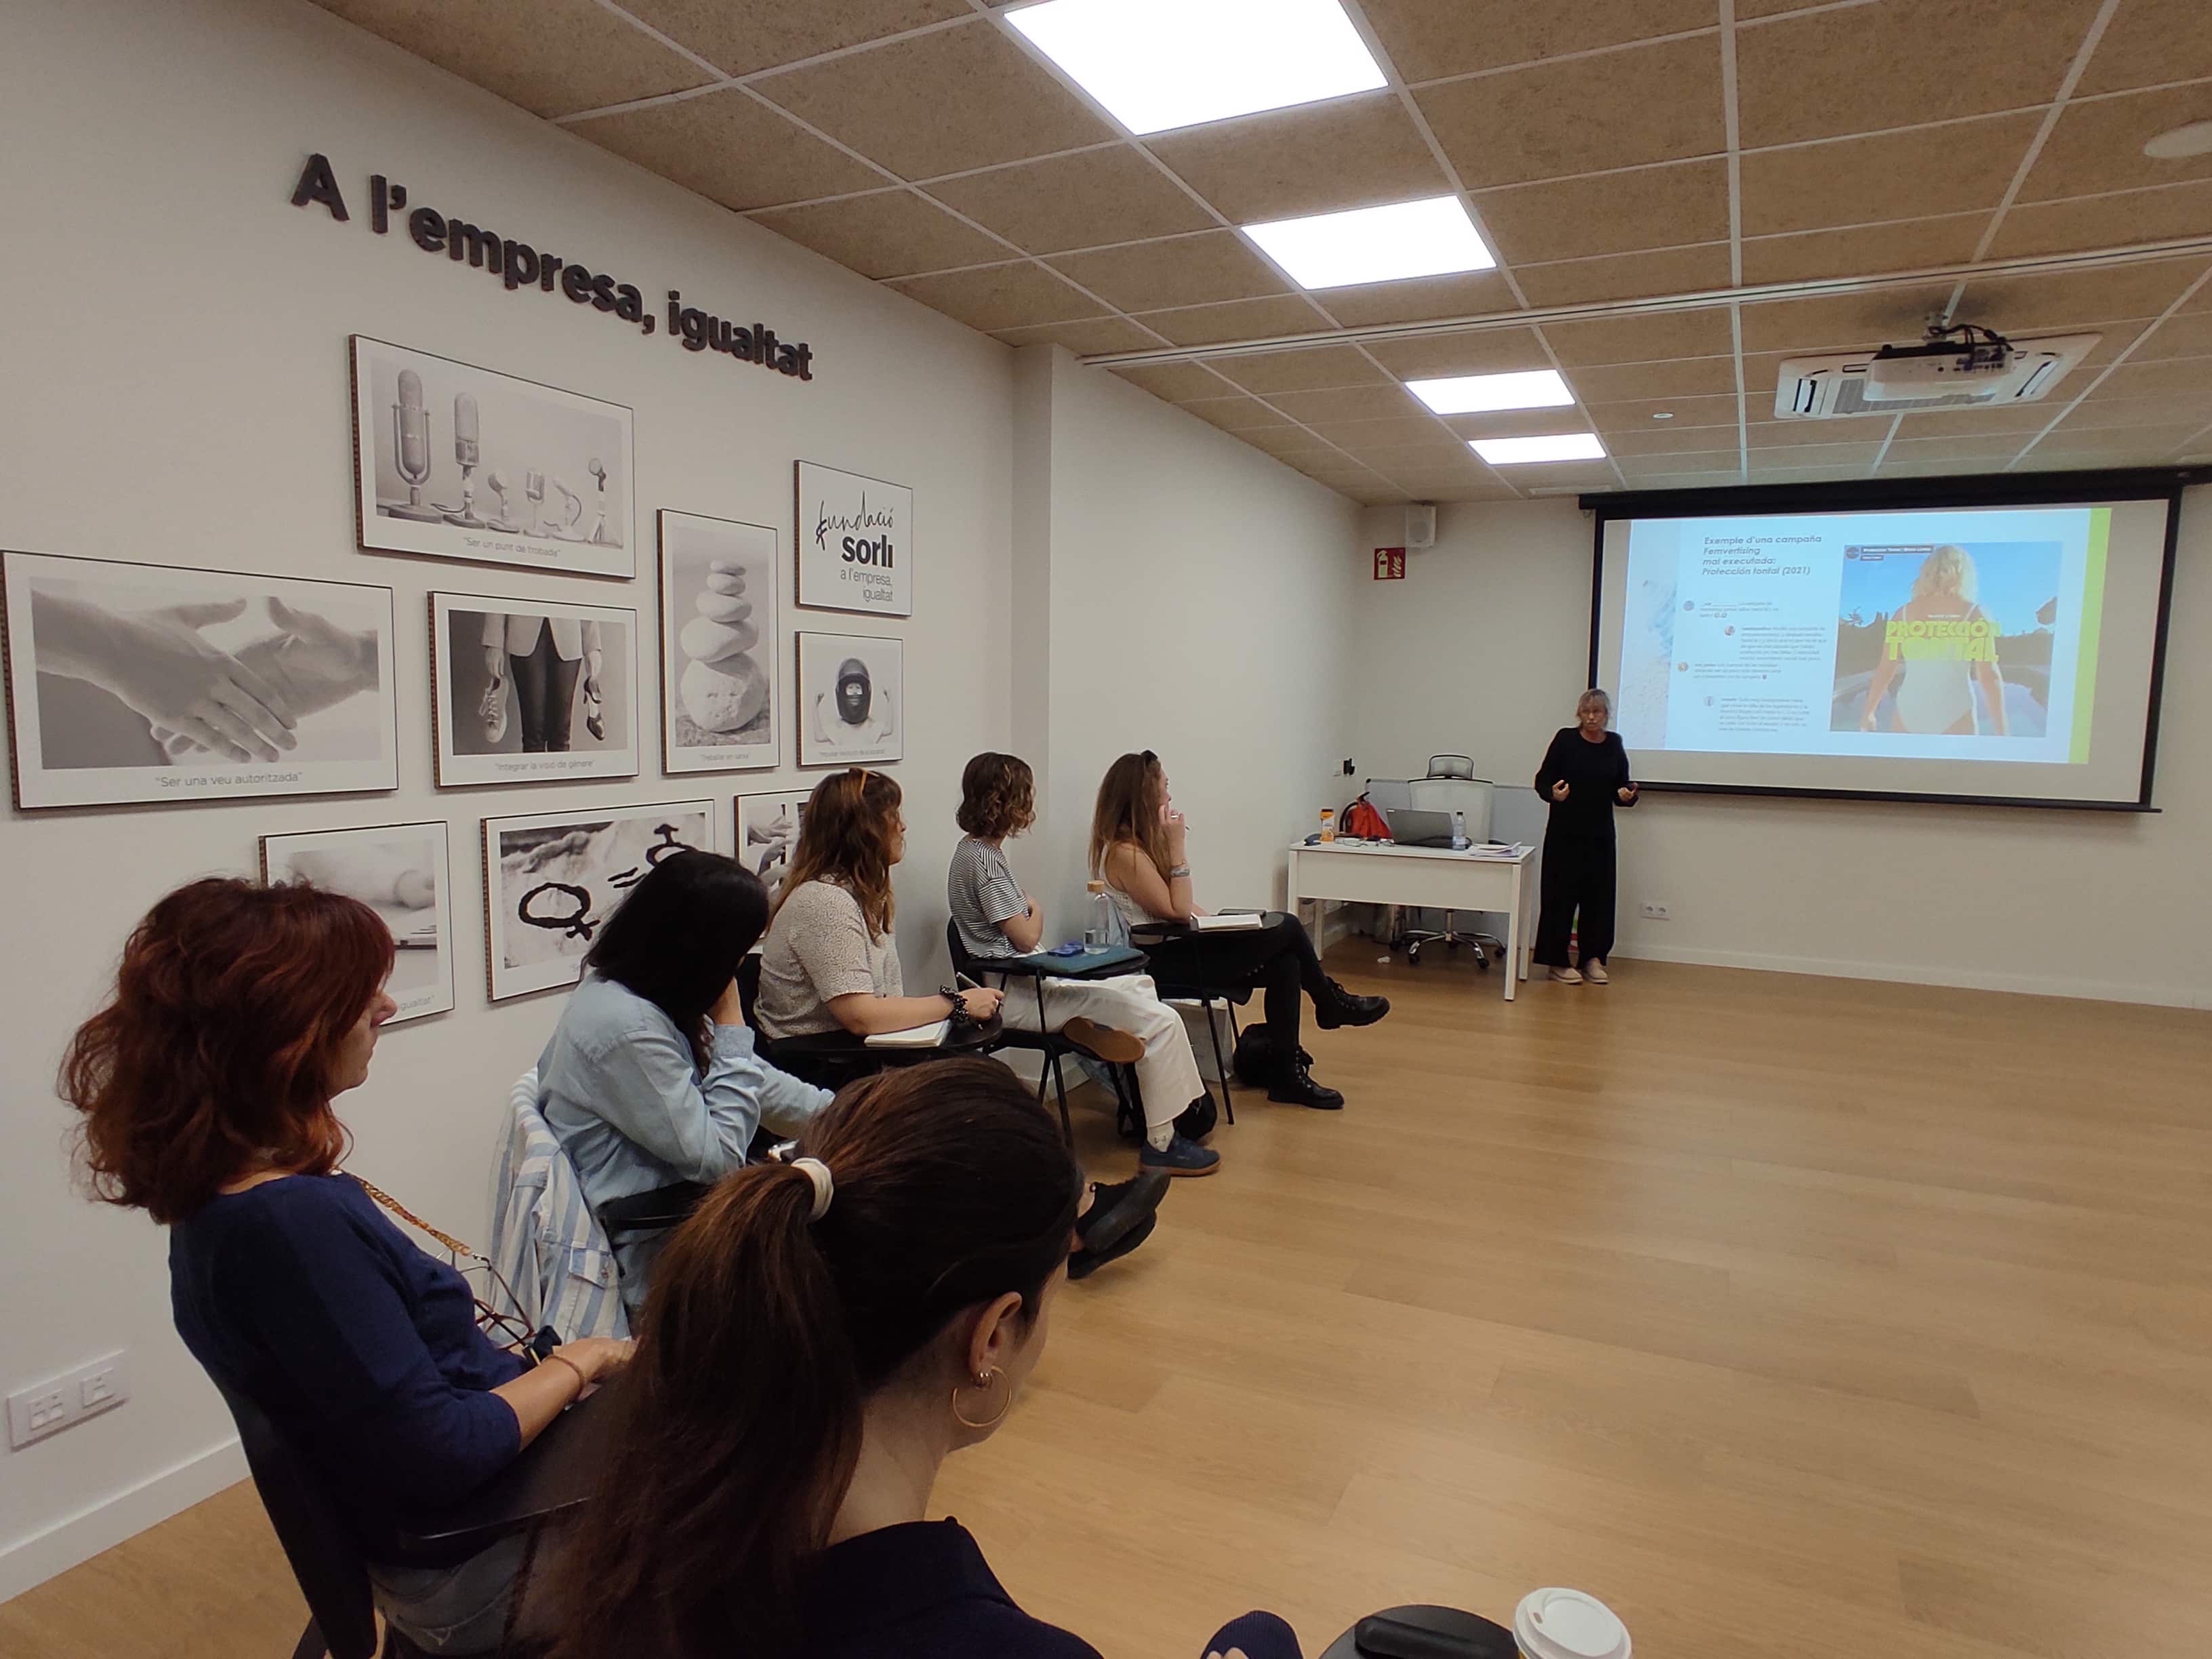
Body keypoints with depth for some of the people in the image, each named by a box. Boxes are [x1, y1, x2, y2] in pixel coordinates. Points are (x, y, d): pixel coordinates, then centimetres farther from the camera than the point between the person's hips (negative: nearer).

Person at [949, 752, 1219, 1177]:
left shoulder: (977, 848, 12)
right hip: (1015, 994, -11)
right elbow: (1026, 937, -16)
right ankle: (1161, 1144, -7)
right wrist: (1036, 911, 4)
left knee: (1141, 986, 20)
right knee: (1162, 1022, -13)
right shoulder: (984, 858, -18)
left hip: (1025, 979, 11)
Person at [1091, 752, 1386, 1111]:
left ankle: (1286, 1074, 1)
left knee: (1284, 963, -5)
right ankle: (1331, 1003, 18)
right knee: (1287, 929, -9)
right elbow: (1177, 912, -20)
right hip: (1162, 961, -9)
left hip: (1176, 946, 9)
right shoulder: (1124, 854, -20)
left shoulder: (1139, 842, 9)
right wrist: (1177, 847, -20)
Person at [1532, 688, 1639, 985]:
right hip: (1565, 832, -3)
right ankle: (1557, 961, 7)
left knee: (1598, 895, 7)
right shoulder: (1565, 739, -4)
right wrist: (1553, 793, -26)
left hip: (1600, 833, 3)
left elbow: (1621, 788, 9)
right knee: (1561, 895, -1)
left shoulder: (1614, 745, 5)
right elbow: (1542, 779, -5)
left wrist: (1627, 796, -13)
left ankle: (1593, 958, 18)